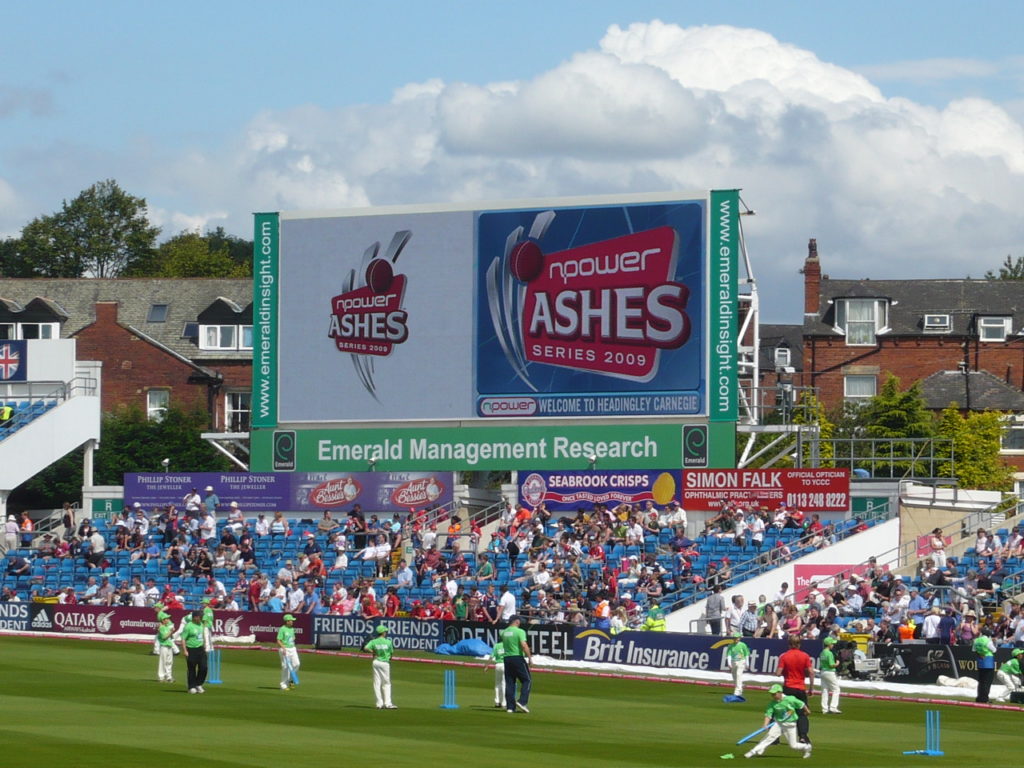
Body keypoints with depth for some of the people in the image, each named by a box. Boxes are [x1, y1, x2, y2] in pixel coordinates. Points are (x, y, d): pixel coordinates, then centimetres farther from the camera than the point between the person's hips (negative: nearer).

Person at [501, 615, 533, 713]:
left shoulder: (504, 632, 10)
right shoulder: (519, 631, -9)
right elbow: (524, 645, -20)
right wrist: (529, 657, -13)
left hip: (507, 658, 6)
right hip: (518, 658, -6)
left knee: (509, 683, 8)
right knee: (527, 680, 4)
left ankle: (510, 707, 6)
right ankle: (522, 701, -10)